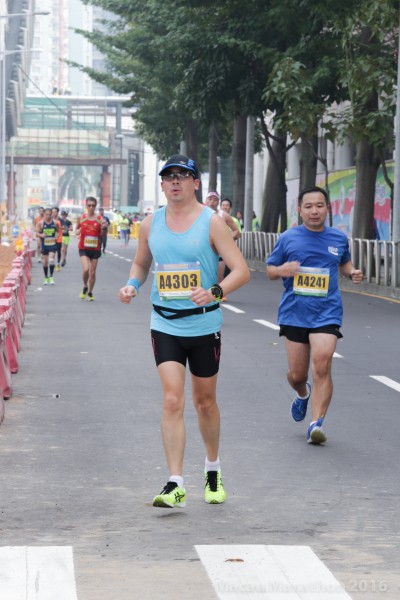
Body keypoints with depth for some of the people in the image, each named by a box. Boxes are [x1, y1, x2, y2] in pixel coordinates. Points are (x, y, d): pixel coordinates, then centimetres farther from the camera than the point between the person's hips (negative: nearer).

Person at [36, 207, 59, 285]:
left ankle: (51, 277, -6)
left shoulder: (55, 223, -1)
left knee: (52, 260, -16)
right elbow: (37, 233, -3)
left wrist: (56, 237, -6)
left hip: (52, 244, 0)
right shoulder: (41, 223, -4)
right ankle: (46, 278, 20)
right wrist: (41, 235, -24)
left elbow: (58, 231, 14)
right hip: (44, 244, 1)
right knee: (45, 262, 7)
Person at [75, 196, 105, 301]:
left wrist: (103, 229, -16)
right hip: (83, 248, -1)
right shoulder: (81, 218, 1)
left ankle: (90, 292, 25)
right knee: (85, 269, -19)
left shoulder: (99, 219, -1)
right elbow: (77, 229, 16)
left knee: (92, 272, 6)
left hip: (95, 249, 1)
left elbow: (101, 236, 4)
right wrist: (77, 232, -7)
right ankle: (85, 287, 9)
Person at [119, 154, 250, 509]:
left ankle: (213, 471, 35)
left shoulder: (211, 223, -7)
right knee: (172, 401, -11)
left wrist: (214, 292, -28)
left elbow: (241, 270, -10)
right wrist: (133, 285, -2)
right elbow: (141, 263, 20)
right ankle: (175, 486, -12)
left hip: (204, 325, -2)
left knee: (205, 401, 12)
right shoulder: (151, 224, 5)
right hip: (165, 324, 2)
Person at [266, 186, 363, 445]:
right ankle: (303, 394, 43)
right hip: (294, 313, 1)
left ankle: (317, 424, -15)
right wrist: (282, 270, -14)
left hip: (327, 313, -1)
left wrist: (353, 272, 1)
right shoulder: (288, 238, 2)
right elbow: (270, 269, 9)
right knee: (297, 374, 6)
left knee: (322, 365, -19)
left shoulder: (339, 238, 6)